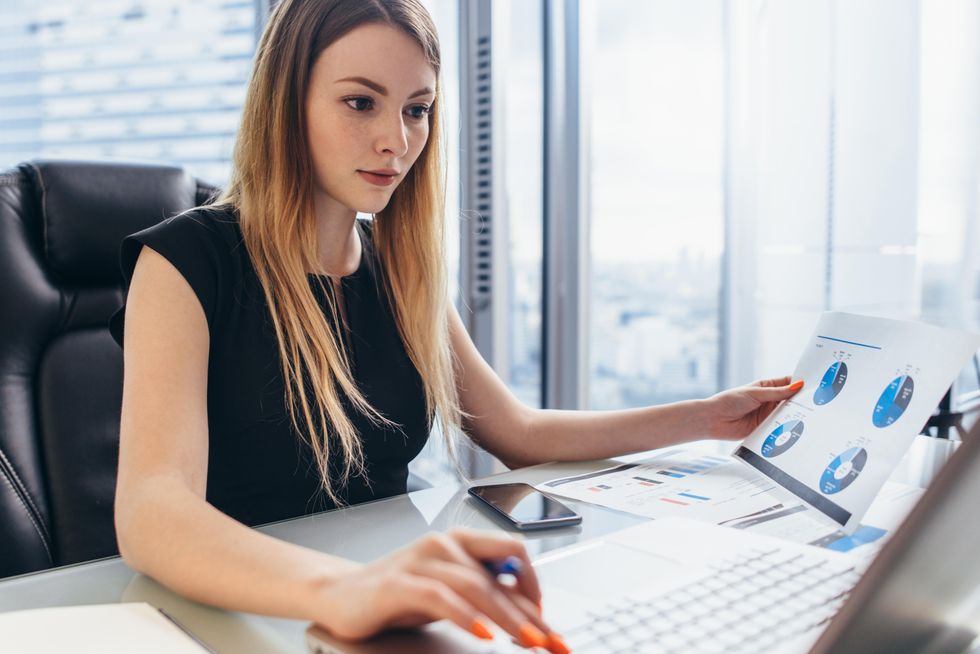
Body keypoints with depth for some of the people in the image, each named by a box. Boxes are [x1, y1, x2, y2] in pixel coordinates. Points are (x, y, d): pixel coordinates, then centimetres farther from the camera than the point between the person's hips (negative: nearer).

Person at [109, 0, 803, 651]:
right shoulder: (186, 261, -11)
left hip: (385, 591, 4)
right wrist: (340, 589, -44)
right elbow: (150, 512, -25)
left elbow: (520, 433, 12)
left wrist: (709, 416, 7)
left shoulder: (401, 270, 5)